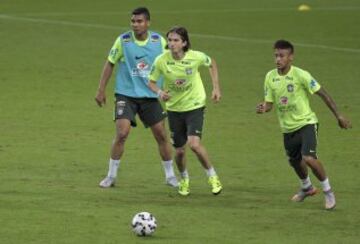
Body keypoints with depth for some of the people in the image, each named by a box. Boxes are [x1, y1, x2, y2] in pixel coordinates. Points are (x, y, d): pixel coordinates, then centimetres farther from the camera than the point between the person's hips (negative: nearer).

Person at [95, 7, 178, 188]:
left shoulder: (158, 41, -2)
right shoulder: (123, 40, -7)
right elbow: (110, 64, 2)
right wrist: (101, 90, 1)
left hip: (150, 96, 2)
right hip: (126, 95, -2)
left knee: (161, 135, 4)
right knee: (122, 133, -15)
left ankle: (170, 176, 20)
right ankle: (111, 176, -1)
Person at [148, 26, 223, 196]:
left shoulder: (196, 57, -17)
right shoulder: (161, 61, -16)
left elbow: (212, 64, 6)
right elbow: (151, 81, -2)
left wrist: (216, 88, 2)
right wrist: (159, 92, -23)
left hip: (195, 106, -2)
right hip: (174, 108, 2)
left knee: (194, 144, -21)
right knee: (179, 151, 7)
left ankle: (212, 176, 1)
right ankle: (184, 179, 38)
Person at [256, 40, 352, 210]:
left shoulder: (300, 75, -17)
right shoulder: (270, 77, -3)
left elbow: (322, 94, -10)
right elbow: (269, 102, 4)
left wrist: (339, 116, -8)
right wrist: (263, 108, -21)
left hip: (306, 122, -6)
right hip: (288, 127, 6)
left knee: (309, 158, -23)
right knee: (295, 161, 20)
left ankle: (328, 192, -3)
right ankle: (307, 188, 50)